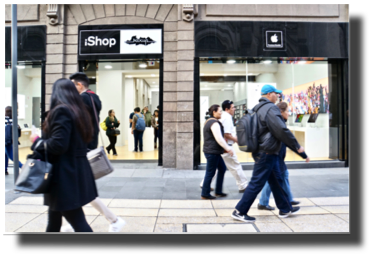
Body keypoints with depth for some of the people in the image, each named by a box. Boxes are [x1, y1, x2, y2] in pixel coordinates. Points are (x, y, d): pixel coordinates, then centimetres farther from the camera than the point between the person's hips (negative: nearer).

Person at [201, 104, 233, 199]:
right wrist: (227, 148, -17)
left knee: (222, 168, 16)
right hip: (212, 152, -11)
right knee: (210, 173, -2)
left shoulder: (209, 122, 17)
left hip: (214, 151, 11)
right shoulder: (214, 123, -16)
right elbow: (219, 138, -23)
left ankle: (218, 191, 21)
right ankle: (205, 194, 7)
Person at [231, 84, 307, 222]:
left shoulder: (257, 108, 13)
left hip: (265, 152, 10)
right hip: (267, 153, -10)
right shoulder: (271, 109, -17)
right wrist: (297, 146, -11)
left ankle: (285, 209, 32)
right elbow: (282, 131, -21)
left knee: (276, 180, 19)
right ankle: (239, 211, 4)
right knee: (256, 183, -3)